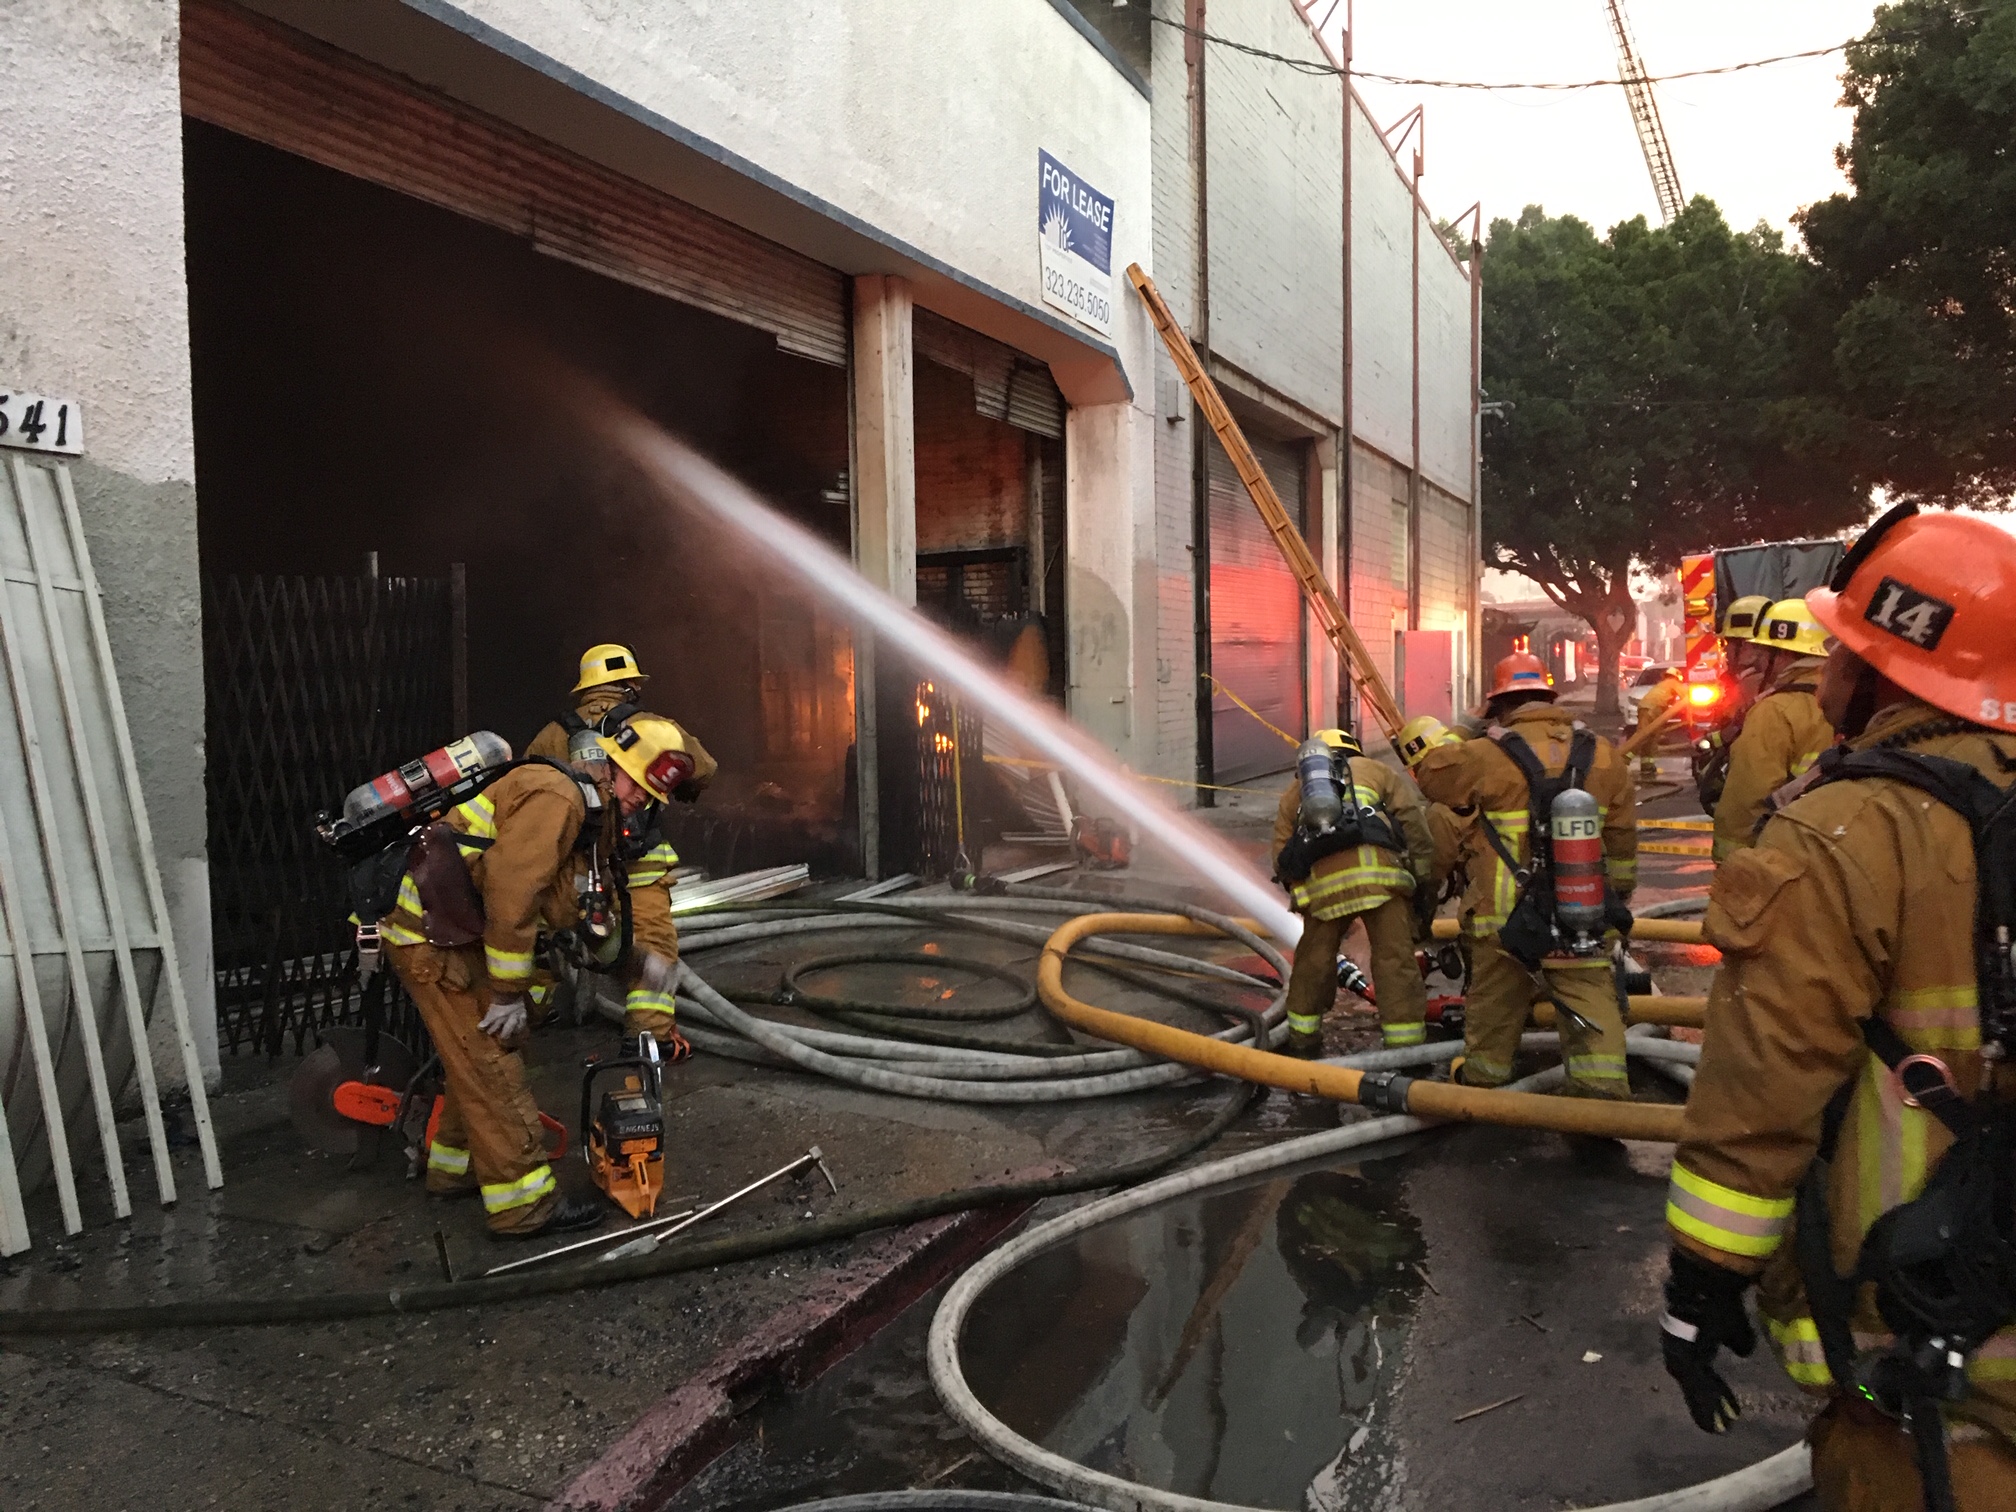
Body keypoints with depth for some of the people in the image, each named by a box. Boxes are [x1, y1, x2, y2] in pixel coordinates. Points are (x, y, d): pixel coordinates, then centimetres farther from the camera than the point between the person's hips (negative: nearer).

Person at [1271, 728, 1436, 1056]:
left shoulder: (1294, 790, 33)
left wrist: (1297, 886, 33)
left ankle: (1302, 1039, 30)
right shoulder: (1375, 770, 27)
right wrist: (1425, 876, 15)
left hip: (1320, 881, 2)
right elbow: (1412, 820, 13)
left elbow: (1281, 860, 22)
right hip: (1377, 869, -2)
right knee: (1395, 959, 2)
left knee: (1313, 960, 18)